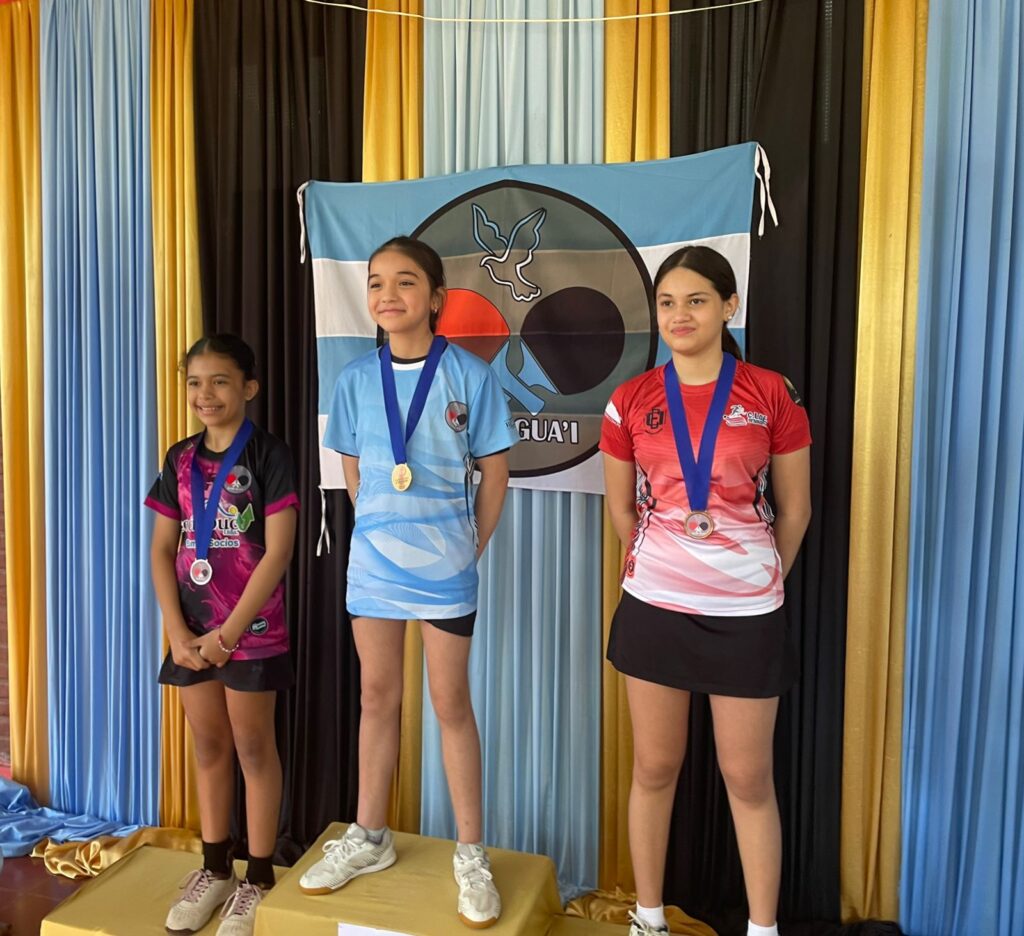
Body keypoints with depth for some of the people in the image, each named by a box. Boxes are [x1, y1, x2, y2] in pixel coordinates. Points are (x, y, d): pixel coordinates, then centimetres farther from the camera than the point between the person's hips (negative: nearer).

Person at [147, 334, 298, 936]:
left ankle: (259, 879, 22)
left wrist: (229, 632, -15)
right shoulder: (180, 460, 6)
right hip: (193, 628, 5)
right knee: (209, 747, 16)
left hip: (252, 628, -5)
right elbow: (163, 550, 6)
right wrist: (177, 629, -3)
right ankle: (215, 869, 32)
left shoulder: (269, 456, -11)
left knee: (253, 748, 7)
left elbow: (278, 552, -15)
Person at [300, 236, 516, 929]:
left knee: (451, 703, 7)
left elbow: (495, 475, -2)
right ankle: (369, 837, 32)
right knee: (378, 698, 15)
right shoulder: (357, 379, 1)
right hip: (373, 562, 3)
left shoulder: (470, 375, -8)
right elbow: (354, 476, 10)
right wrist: (385, 534, 5)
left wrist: (469, 549, -2)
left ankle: (471, 852, 23)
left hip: (445, 566, -3)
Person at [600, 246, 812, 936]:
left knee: (748, 776, 9)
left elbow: (795, 508, 4)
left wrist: (759, 580, 11)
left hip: (747, 614, -1)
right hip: (654, 608, 2)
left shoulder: (771, 394, -4)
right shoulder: (632, 402, 0)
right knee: (654, 768, 12)